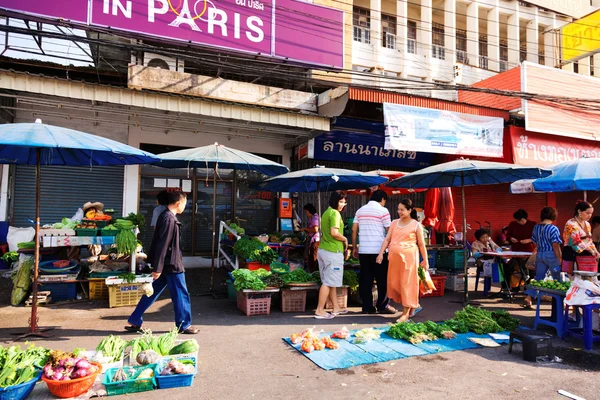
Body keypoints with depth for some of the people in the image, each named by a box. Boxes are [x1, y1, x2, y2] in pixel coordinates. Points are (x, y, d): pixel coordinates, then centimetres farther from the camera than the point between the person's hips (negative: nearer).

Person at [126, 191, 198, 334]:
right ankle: (184, 325, 15)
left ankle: (134, 322, 21)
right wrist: (157, 268, -22)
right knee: (181, 294, 3)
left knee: (152, 292, 15)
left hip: (166, 264, 10)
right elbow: (162, 245, -23)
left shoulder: (166, 216, 11)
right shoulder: (169, 219, -20)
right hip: (171, 264, -10)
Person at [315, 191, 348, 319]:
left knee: (331, 281, 15)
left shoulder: (326, 212, 15)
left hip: (323, 250, 10)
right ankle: (320, 310, 0)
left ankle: (336, 307, 25)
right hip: (333, 251, -10)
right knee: (329, 282, -4)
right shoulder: (335, 213, -13)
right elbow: (334, 232, -25)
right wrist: (345, 239, -7)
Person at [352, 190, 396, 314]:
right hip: (378, 250, -5)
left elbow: (354, 230, 8)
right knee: (382, 279, 6)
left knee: (365, 279, 6)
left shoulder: (360, 210, 12)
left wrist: (354, 247, 14)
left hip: (363, 250, 5)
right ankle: (382, 305, 8)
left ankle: (367, 307, 9)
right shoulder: (383, 210, -3)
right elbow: (389, 231, -5)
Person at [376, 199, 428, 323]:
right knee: (394, 283, 9)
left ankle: (406, 313, 8)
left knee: (407, 283, -1)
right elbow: (387, 239, 6)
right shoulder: (394, 223, 10)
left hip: (409, 257, -5)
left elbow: (421, 244, 2)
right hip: (395, 257, 5)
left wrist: (425, 260, 2)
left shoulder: (416, 225, -1)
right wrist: (381, 253, -4)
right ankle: (412, 305, 29)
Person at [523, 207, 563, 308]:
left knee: (538, 277, 9)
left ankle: (529, 297, 0)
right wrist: (560, 258, -11)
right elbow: (555, 245, -16)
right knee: (558, 279, 8)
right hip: (551, 255, -6)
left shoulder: (536, 227, 6)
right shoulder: (553, 229, -13)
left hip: (539, 255, 6)